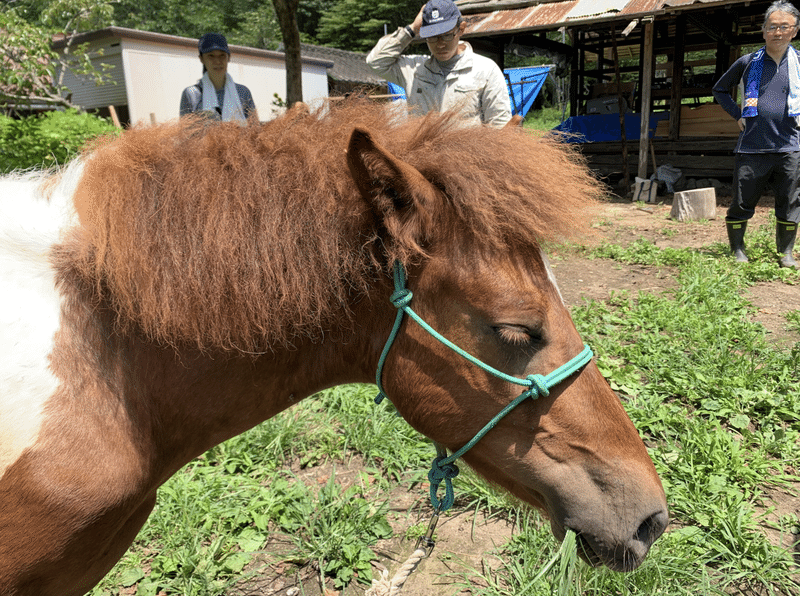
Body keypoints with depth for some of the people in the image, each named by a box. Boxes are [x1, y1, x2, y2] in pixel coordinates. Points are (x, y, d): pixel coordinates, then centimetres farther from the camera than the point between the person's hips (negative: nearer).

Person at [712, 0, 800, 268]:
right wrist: (737, 114, 8)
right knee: (741, 202, 2)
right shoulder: (748, 62, 6)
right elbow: (720, 89, 20)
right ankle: (737, 250, 16)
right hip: (751, 148, 0)